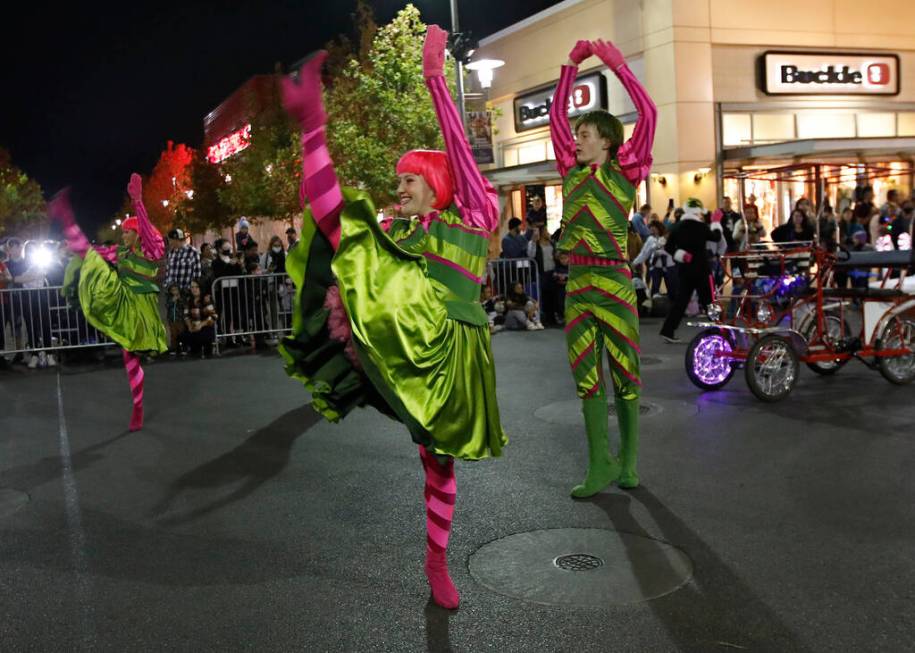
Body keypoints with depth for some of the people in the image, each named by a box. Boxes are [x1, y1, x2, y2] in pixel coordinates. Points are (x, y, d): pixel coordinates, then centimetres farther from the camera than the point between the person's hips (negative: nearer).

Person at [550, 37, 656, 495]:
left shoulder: (624, 172, -1)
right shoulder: (573, 173, 11)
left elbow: (648, 115, -8)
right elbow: (556, 116, 18)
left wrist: (618, 65, -4)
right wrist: (571, 66, 16)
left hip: (614, 282, -5)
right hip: (577, 283, 5)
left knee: (623, 372, 4)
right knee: (586, 375, 5)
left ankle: (627, 462, 12)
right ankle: (600, 464, 11)